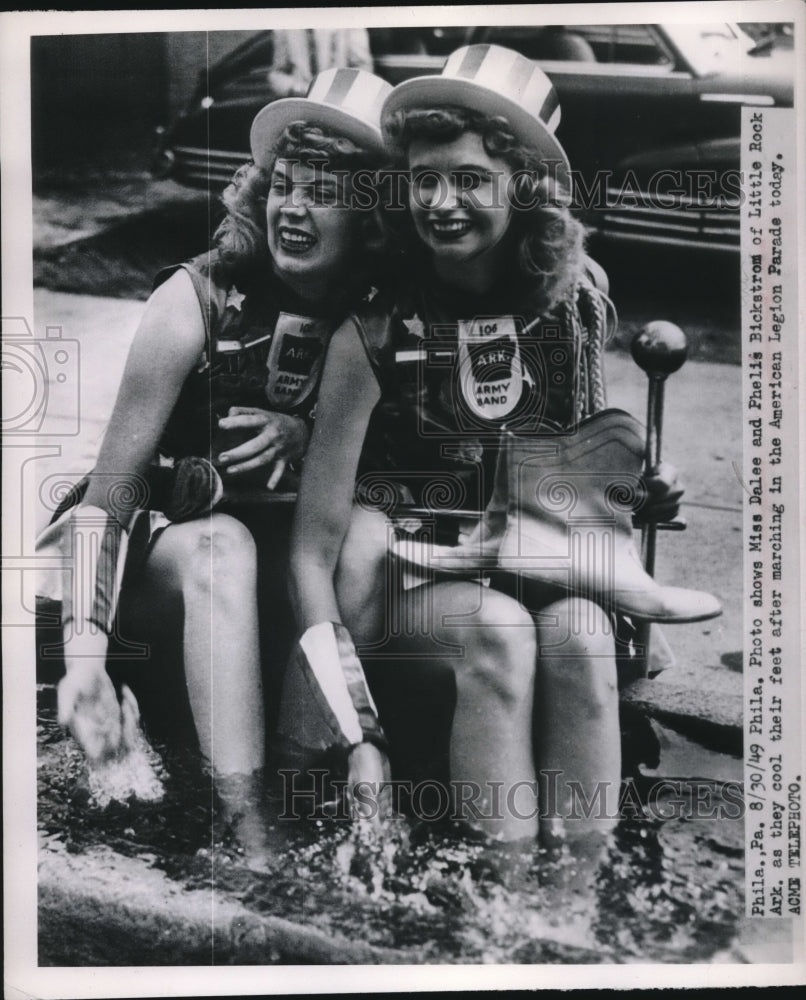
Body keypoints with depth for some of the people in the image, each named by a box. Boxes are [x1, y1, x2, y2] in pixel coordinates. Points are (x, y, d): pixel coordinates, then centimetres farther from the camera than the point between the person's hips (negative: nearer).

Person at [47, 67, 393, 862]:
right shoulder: (198, 299, -17)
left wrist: (308, 436, -23)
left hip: (303, 567, 3)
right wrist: (85, 656, -31)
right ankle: (249, 837, -33)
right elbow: (111, 488, -20)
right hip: (165, 552, -2)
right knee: (223, 545, -34)